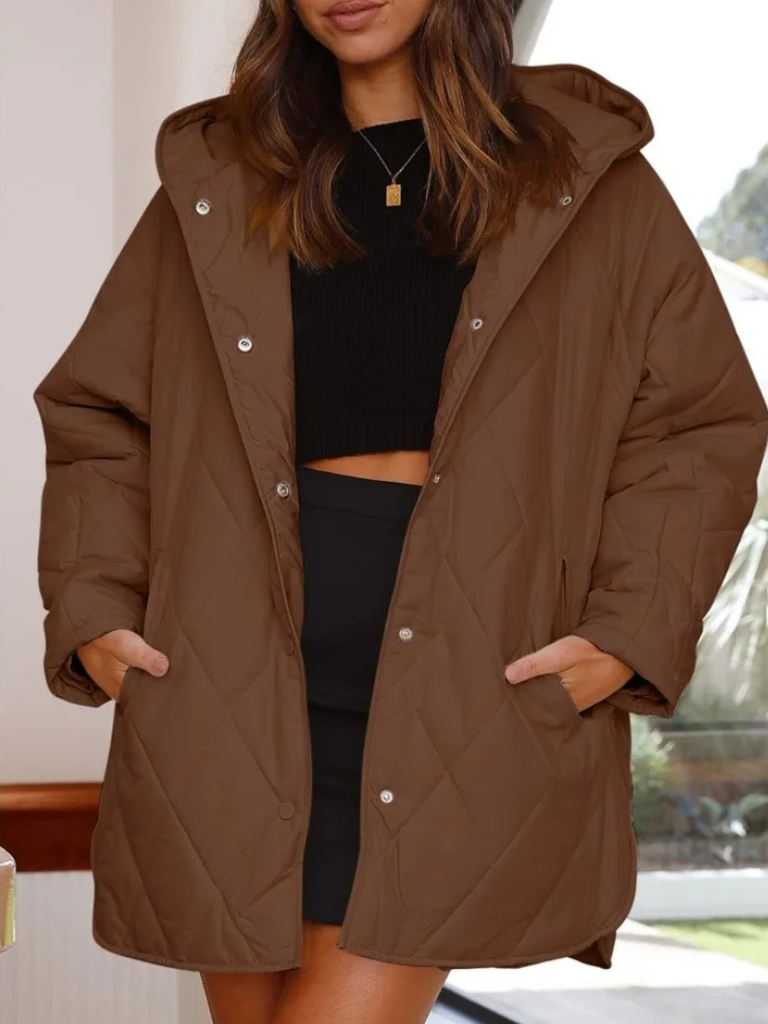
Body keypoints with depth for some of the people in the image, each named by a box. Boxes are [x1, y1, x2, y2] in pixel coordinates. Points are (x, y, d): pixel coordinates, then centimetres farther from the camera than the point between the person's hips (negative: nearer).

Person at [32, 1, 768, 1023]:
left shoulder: (586, 178, 7)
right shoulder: (217, 177, 13)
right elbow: (93, 414, 17)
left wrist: (629, 633, -6)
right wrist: (94, 609, 2)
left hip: (463, 697, -2)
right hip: (241, 689, 3)